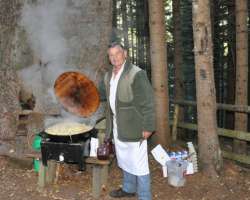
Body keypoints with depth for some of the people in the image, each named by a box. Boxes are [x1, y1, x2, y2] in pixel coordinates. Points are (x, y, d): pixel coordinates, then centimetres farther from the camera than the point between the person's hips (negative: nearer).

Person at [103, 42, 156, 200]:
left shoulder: (136, 74, -15)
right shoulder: (109, 75, 10)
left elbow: (148, 102, -16)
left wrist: (148, 127, -18)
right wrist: (110, 124, 18)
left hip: (133, 127, -8)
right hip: (118, 128, 8)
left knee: (138, 164, -1)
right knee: (124, 161, 21)